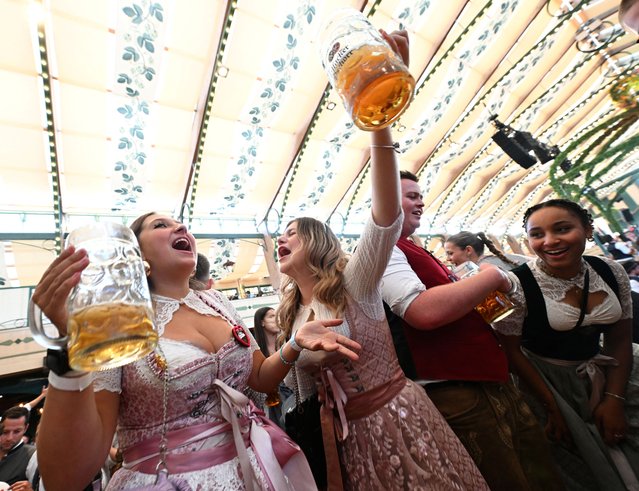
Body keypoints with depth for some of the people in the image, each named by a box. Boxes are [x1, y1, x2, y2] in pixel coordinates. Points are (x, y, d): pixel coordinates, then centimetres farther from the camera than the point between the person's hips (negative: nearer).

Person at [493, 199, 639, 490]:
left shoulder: (611, 272, -7)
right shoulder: (517, 285, -25)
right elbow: (511, 350, -17)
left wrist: (614, 399, -4)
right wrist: (552, 407, -12)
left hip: (597, 376, 5)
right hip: (542, 378, -5)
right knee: (576, 466, 7)